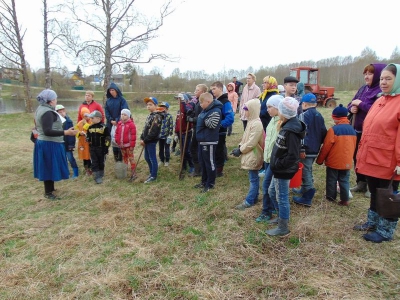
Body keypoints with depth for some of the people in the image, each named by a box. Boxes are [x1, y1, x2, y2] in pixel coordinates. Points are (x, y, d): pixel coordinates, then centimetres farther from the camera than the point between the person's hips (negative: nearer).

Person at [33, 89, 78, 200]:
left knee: (48, 167, 19)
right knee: (50, 167, -1)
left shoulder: (40, 109, 11)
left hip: (44, 143, 10)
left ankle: (49, 188, 32)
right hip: (49, 144, -10)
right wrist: (65, 132, -34)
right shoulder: (48, 112, -22)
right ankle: (48, 193, 9)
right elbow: (47, 131, -29)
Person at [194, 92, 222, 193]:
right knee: (202, 162, 17)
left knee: (210, 162, 0)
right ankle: (204, 181, 30)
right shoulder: (205, 110, 14)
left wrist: (204, 120, -13)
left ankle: (210, 184, 11)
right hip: (202, 140, 10)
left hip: (209, 141, -10)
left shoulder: (216, 111, -16)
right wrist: (198, 119, 6)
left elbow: (212, 124, -26)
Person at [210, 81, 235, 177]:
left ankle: (219, 171, 16)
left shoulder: (225, 102, -16)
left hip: (220, 132, -8)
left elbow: (230, 118, -25)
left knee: (219, 151, 3)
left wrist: (219, 125, -26)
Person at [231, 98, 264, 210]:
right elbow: (245, 137, 16)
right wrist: (239, 147, 4)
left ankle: (249, 201, 7)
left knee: (253, 179, 0)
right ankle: (253, 198, 29)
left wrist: (240, 150, -14)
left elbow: (251, 143, -24)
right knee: (254, 178, 18)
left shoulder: (257, 124, -22)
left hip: (253, 156, -10)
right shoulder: (252, 121, 10)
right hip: (251, 154, 10)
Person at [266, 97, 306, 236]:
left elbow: (293, 156, -28)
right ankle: (282, 217, 41)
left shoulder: (291, 131, -25)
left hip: (284, 170, -10)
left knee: (282, 198, 4)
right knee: (272, 192, 23)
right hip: (280, 169, 10)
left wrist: (277, 165, -19)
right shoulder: (287, 126, 5)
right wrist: (275, 163, 10)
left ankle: (283, 227, 21)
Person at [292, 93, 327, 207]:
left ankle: (307, 198, 0)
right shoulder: (319, 116, 11)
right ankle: (304, 189, 37)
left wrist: (301, 149, -20)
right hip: (315, 149, 9)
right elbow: (324, 132, 16)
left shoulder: (303, 115, -14)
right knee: (308, 170, 22)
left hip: (306, 150, -8)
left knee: (306, 172, -4)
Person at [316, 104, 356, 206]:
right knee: (344, 180, 13)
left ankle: (331, 197, 22)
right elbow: (353, 146, 11)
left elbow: (326, 147, -14)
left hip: (334, 161, -5)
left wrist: (320, 160, -3)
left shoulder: (333, 129, -17)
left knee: (331, 180, 10)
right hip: (347, 162, 5)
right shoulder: (352, 130, 3)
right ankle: (345, 199, 16)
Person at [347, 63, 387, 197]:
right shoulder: (363, 89, 11)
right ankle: (361, 184, 31)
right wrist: (351, 108, -8)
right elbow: (350, 105, 15)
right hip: (357, 130, 8)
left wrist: (360, 104, -18)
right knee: (357, 157, 15)